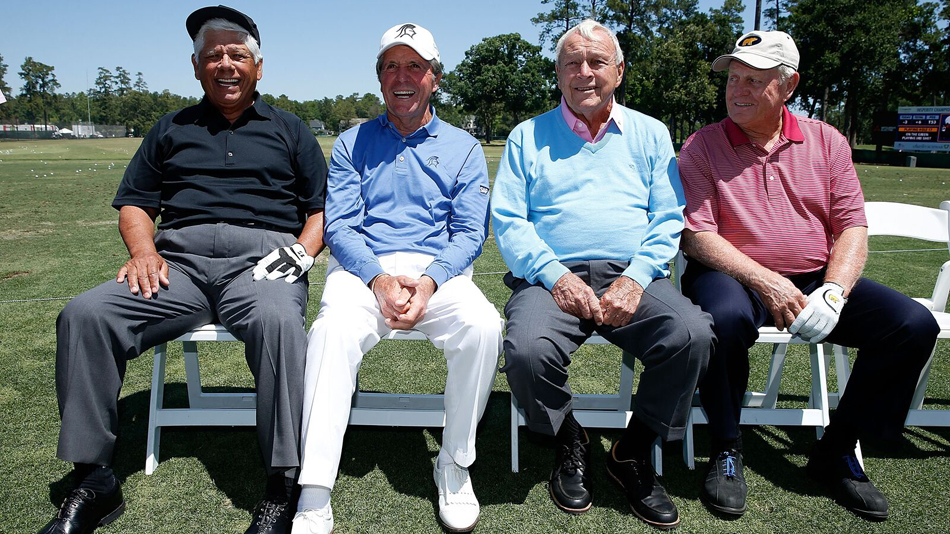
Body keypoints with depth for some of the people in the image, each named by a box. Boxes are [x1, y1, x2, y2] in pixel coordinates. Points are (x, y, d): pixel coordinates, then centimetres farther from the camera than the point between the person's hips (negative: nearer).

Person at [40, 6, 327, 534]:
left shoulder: (289, 130, 20)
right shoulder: (171, 130, 25)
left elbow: (322, 208, 14)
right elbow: (134, 204, 21)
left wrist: (301, 253, -6)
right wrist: (144, 251, 0)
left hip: (260, 258, -3)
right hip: (179, 260, 3)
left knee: (278, 321, -38)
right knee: (85, 314, -23)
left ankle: (283, 488, -30)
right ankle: (95, 483, -12)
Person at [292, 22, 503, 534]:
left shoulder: (463, 148, 14)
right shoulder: (352, 144, 15)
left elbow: (470, 234, 4)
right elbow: (338, 226, 3)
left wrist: (429, 280, -15)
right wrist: (379, 278, -16)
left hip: (438, 271, 0)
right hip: (363, 270, 0)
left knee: (483, 325, -31)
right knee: (335, 328, -33)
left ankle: (454, 466, -10)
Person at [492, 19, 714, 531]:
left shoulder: (650, 134, 17)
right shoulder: (528, 137, 14)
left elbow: (669, 219, 8)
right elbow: (508, 221, 4)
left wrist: (636, 278, -10)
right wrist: (555, 276, -13)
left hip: (632, 276, 2)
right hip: (552, 276, -1)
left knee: (692, 333, -27)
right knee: (527, 351, -31)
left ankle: (633, 451, -2)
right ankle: (570, 444, 2)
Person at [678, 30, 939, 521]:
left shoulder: (826, 141, 11)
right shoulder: (702, 146, 1)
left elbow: (852, 227, 6)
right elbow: (696, 236, -9)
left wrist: (834, 291, -13)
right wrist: (766, 284, -19)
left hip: (816, 279, 4)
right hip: (736, 277, -4)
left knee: (915, 324, -15)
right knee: (725, 318, -38)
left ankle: (836, 452, 1)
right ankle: (726, 450, -12)